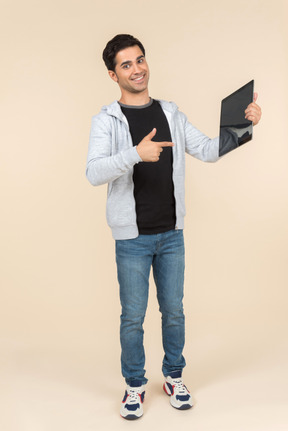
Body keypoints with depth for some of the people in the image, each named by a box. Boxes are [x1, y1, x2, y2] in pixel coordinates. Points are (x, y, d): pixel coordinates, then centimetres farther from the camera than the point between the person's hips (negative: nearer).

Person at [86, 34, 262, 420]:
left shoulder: (171, 114, 7)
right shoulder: (107, 120, -7)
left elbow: (208, 150, 5)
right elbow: (94, 173, -22)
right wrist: (136, 153, -36)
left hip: (172, 233, 4)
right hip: (132, 238, -3)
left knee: (174, 310, 14)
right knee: (133, 316, 7)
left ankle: (173, 377, 34)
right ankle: (135, 385, 28)